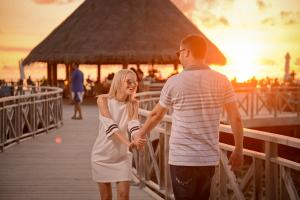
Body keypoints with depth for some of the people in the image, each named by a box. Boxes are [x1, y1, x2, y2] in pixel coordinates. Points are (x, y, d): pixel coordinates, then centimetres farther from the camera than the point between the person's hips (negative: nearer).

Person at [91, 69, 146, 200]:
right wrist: (128, 143, -39)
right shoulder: (103, 100, -13)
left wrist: (137, 140, -41)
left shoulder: (133, 104, -3)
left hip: (122, 155, 2)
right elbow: (110, 125, -25)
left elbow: (133, 126, -17)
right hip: (103, 155, -2)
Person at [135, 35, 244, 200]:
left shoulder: (174, 82, -7)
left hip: (182, 159, -3)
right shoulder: (222, 81, -1)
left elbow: (156, 114, 7)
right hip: (209, 159, 3)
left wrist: (139, 135, 24)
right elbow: (236, 119, -1)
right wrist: (238, 151, 11)